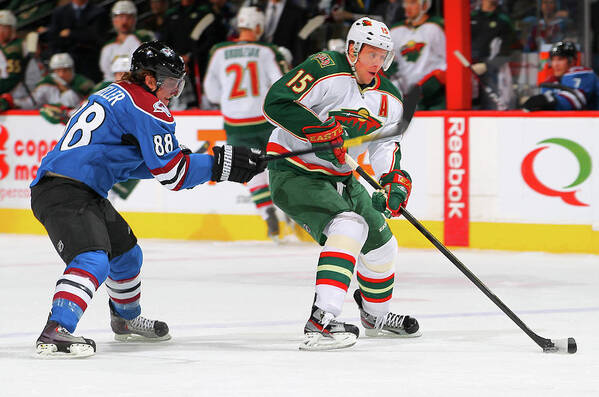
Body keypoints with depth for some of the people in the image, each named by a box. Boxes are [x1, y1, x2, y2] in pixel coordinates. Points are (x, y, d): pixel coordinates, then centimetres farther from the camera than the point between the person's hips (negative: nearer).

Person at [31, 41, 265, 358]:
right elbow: (170, 174, -12)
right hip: (64, 192, -10)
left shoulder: (117, 95, 21)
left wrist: (176, 161, 16)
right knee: (93, 259, -28)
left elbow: (125, 163, 26)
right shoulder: (146, 106, -10)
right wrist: (219, 164, -7)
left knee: (125, 251, 27)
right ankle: (56, 332, -43)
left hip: (83, 191, 10)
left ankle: (126, 319, 49)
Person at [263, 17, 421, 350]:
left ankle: (377, 316, 42)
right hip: (293, 171, -9)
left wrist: (396, 182, -9)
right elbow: (276, 102, -27)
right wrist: (321, 131, -32)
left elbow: (387, 146, 10)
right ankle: (321, 322, -38)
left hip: (338, 176, 9)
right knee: (349, 225, -30)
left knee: (381, 243, 15)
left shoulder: (389, 98, 3)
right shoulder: (326, 71, -21)